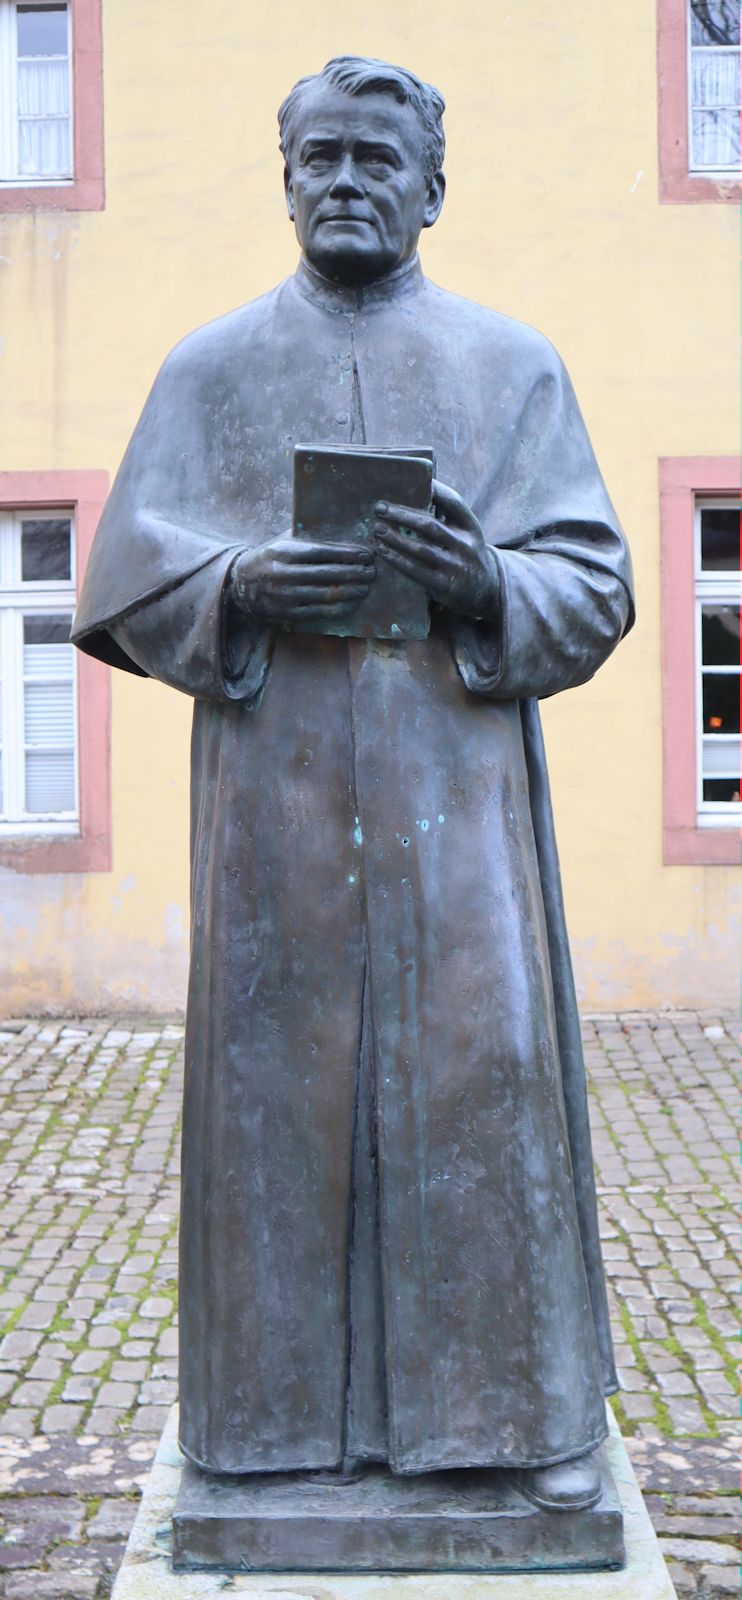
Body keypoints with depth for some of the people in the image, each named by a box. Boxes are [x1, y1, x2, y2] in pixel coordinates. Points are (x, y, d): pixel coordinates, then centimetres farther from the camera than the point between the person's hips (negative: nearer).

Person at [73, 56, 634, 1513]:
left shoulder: (514, 364, 11)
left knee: (489, 1066, -2)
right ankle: (284, 1402, 15)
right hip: (276, 792, 1)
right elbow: (128, 576, 6)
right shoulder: (210, 366, 13)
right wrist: (245, 587, -14)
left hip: (458, 786, 0)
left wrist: (486, 582, -16)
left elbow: (595, 586, 6)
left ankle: (525, 1403, 12)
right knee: (279, 1074, 1)